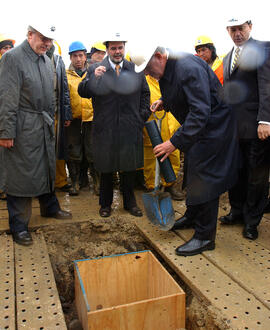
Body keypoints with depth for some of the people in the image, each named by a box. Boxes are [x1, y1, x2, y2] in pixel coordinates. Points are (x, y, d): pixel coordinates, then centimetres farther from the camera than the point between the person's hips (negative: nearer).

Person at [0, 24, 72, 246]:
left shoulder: (46, 60, 12)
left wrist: (51, 119, 15)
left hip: (45, 125, 8)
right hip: (24, 127, -7)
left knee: (47, 168, 19)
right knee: (21, 174, 0)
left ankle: (50, 207, 39)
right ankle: (18, 225, 12)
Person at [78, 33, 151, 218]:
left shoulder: (136, 69, 9)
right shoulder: (96, 69, 2)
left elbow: (145, 93, 15)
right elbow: (83, 92, -6)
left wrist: (143, 116, 6)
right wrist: (94, 77, -23)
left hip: (130, 127, 2)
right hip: (105, 128, -1)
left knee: (130, 167, 10)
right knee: (106, 168, 9)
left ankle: (130, 202, 27)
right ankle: (106, 203, 25)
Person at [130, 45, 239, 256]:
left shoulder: (189, 68, -28)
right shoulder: (165, 69, 2)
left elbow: (201, 112, -34)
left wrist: (175, 142, -36)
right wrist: (164, 102, 2)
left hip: (213, 126, -10)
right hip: (195, 126, 10)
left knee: (204, 178, -8)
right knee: (192, 173, 18)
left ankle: (205, 237, 4)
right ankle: (193, 216, 37)